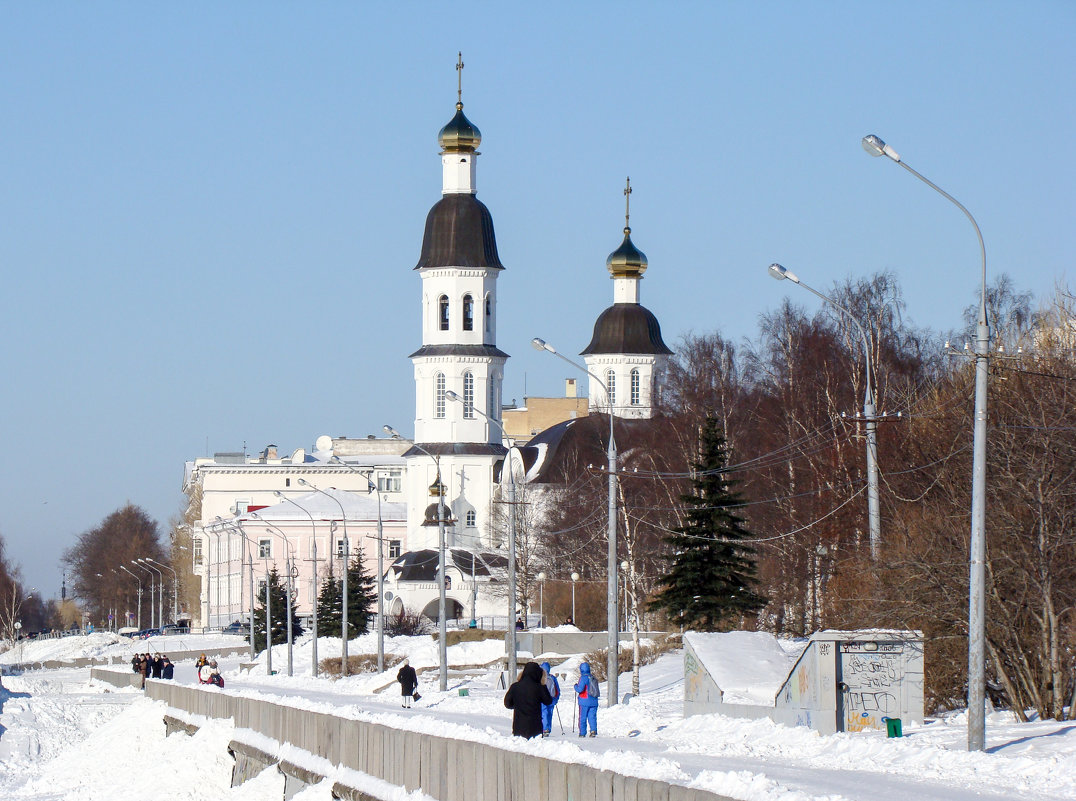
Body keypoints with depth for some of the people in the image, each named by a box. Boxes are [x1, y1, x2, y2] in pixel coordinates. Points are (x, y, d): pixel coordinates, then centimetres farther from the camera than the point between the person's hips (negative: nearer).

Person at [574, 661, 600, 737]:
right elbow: (596, 690, 17)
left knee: (582, 718, 2)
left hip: (584, 702, -6)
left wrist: (576, 686, 3)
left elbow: (580, 689, -16)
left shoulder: (583, 678, -10)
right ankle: (593, 730, -11)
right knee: (592, 717, 6)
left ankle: (582, 733, 3)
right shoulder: (593, 678, 11)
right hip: (594, 701, 6)